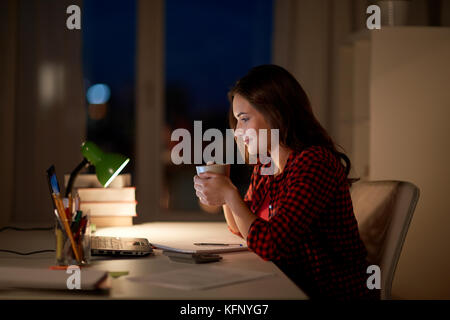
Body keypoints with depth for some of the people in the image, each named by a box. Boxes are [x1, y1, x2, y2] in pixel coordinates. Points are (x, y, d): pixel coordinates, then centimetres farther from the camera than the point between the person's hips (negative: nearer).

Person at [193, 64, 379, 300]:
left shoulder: (314, 162, -21)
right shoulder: (264, 166, 6)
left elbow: (269, 245, -25)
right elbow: (243, 229, 19)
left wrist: (229, 195, -15)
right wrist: (222, 188, 2)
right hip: (291, 287, 7)